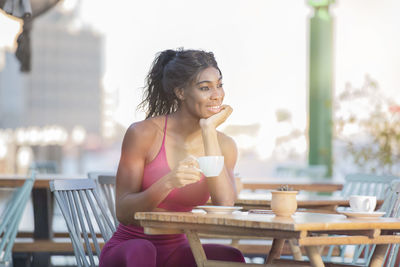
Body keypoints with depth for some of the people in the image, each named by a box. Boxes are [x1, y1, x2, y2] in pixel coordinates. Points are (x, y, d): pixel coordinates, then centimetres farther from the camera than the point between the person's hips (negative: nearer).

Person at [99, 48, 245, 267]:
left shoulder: (224, 145, 2)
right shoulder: (144, 133, -11)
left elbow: (225, 205, -18)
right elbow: (123, 213, -13)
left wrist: (209, 131, -15)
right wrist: (167, 183, -32)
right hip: (126, 249, -4)